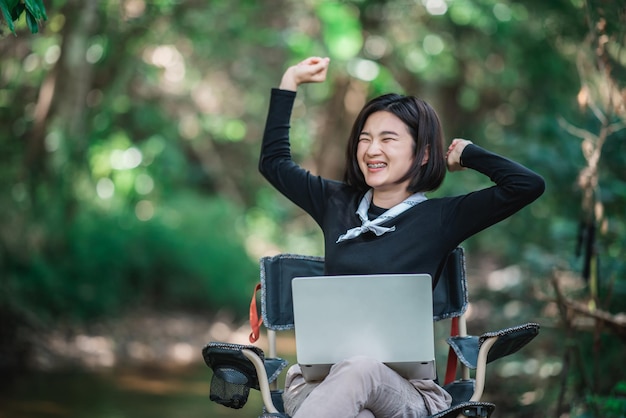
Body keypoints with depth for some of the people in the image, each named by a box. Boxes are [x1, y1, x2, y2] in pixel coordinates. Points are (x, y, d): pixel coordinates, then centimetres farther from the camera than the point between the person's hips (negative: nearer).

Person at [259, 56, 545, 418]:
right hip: (321, 377, 2)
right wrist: (291, 81, 33)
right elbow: (274, 162, 34)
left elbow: (528, 185, -5)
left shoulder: (439, 218, 5)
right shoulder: (338, 204, 18)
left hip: (402, 385, -2)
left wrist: (465, 153, 9)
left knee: (362, 368, -41)